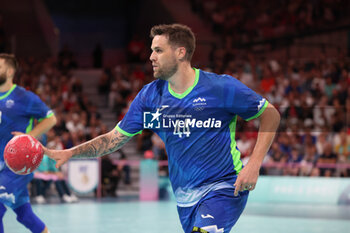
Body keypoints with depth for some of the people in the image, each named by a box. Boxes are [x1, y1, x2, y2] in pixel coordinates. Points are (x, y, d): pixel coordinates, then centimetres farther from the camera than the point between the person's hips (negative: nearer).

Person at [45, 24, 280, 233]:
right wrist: (70, 153, -9)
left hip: (224, 188, -6)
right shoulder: (150, 95, 1)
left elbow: (270, 114, -5)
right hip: (184, 197, 6)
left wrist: (254, 165, -15)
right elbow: (114, 138, 5)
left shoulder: (221, 87, -12)